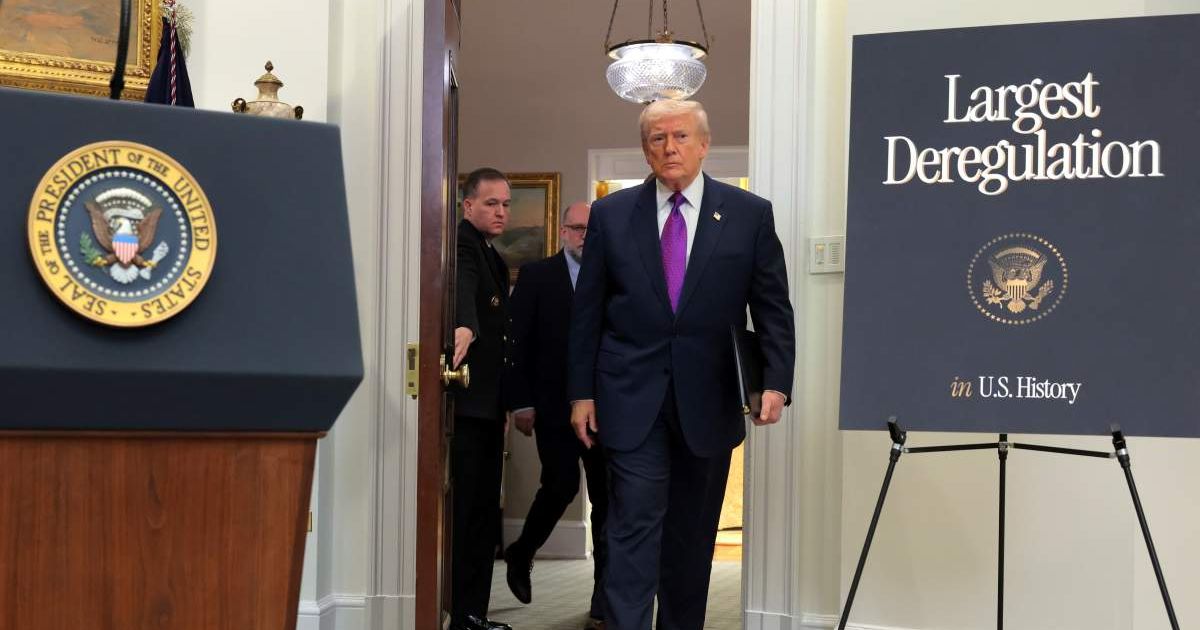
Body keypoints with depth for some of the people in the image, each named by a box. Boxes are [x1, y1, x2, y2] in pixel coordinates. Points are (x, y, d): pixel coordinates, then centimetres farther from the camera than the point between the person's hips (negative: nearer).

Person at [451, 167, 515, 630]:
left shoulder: (493, 257, 19)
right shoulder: (460, 244, -9)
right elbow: (462, 291, -32)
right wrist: (464, 328, -53)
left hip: (488, 404, 9)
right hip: (463, 402, -9)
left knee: (484, 513, 9)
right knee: (459, 512, -7)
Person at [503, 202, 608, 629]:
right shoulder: (536, 276, 3)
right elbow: (517, 341, -1)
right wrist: (521, 402, -7)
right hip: (554, 405, -2)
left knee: (607, 498, 2)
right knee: (561, 487, -8)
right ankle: (521, 555, 24)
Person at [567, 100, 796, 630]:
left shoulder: (750, 214, 2)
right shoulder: (611, 214, 3)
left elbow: (773, 308, 1)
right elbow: (587, 311, 5)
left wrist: (776, 382, -11)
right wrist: (581, 392, 2)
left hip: (708, 401, 1)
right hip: (632, 400, -1)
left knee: (693, 534, 12)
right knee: (634, 527, -5)